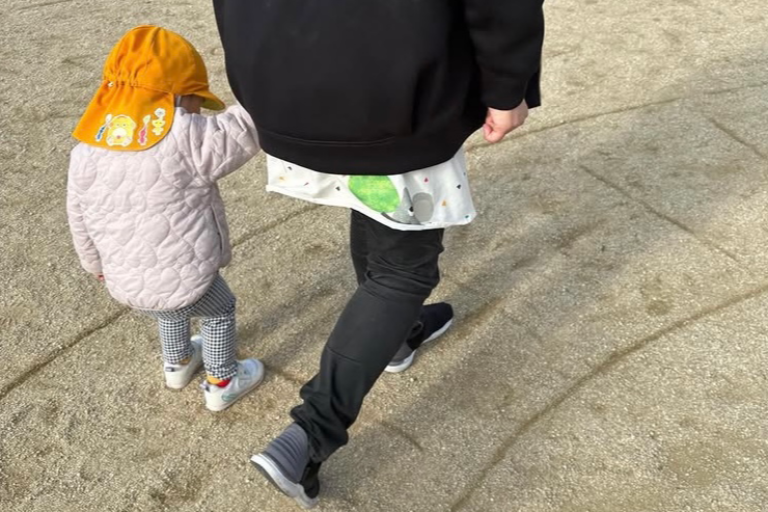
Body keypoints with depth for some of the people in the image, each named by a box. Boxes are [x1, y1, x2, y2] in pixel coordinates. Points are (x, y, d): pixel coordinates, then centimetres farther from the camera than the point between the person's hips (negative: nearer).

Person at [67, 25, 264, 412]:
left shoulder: (85, 152, -3)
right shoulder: (183, 138, -22)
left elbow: (80, 220, 7)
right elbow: (240, 132, -18)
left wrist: (96, 264, 23)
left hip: (127, 285, 6)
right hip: (184, 278, -5)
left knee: (173, 310, 37)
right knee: (220, 311, 26)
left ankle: (177, 364, 58)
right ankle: (222, 383, 40)